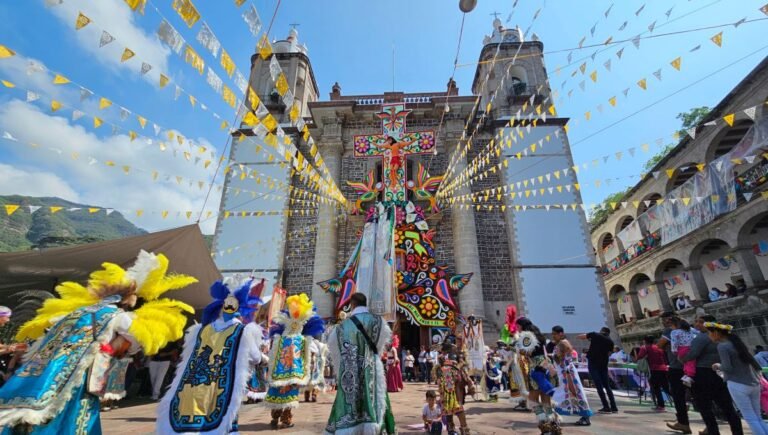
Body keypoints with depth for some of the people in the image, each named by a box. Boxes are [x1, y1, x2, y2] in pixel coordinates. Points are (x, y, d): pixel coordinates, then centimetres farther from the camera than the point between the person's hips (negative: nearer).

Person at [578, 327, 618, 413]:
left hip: (593, 363, -3)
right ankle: (614, 407, 15)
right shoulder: (610, 341, 6)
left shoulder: (595, 335, 0)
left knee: (599, 386, -1)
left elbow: (580, 336, 6)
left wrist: (589, 338, 22)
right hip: (604, 364, 3)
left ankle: (606, 407, -2)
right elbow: (608, 354, 13)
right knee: (607, 386, 15)